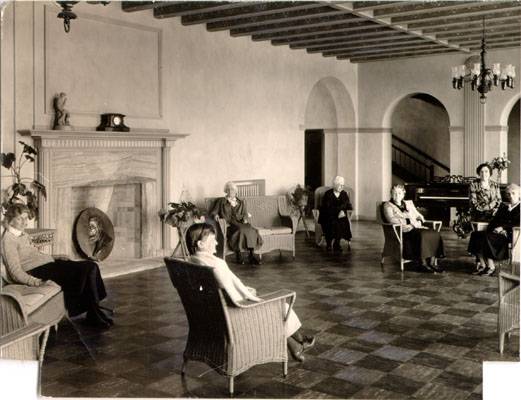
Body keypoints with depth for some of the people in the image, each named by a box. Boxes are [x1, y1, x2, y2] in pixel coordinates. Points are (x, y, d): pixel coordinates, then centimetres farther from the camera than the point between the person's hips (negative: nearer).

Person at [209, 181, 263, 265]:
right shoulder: (221, 201, 19)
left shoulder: (241, 202, 27)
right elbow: (212, 212, 11)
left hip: (240, 223, 3)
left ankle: (251, 255, -31)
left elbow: (245, 214, 18)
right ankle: (238, 254, -27)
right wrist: (215, 215, -12)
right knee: (240, 230, -35)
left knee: (250, 230, -30)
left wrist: (245, 219, -5)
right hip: (228, 224, -3)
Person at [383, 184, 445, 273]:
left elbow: (418, 216, 26)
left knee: (435, 234, -24)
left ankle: (432, 262, -24)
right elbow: (391, 219, -7)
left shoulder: (409, 203, 28)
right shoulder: (388, 205, 9)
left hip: (416, 228, 6)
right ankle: (424, 263, -28)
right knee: (422, 235, -36)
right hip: (403, 231, -6)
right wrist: (407, 226, -18)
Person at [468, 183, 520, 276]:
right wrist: (491, 229, -4)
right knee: (476, 234, -17)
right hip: (497, 231, 7)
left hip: (511, 234, -7)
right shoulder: (503, 206, 23)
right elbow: (495, 219, 17)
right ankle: (482, 265, -20)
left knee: (487, 237, -31)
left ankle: (491, 267, -22)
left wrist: (503, 227, -17)